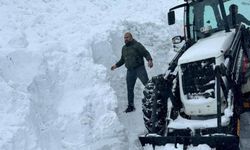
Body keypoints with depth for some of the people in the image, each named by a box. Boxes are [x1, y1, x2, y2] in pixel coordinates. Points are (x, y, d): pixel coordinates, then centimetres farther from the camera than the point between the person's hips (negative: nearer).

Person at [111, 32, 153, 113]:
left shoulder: (137, 45, -3)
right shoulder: (124, 48, 16)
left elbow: (146, 53, -8)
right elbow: (122, 60, 26)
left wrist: (149, 60, -26)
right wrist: (116, 65, 14)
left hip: (139, 69, -6)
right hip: (130, 71, 6)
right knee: (129, 89, 7)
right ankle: (131, 106, 16)